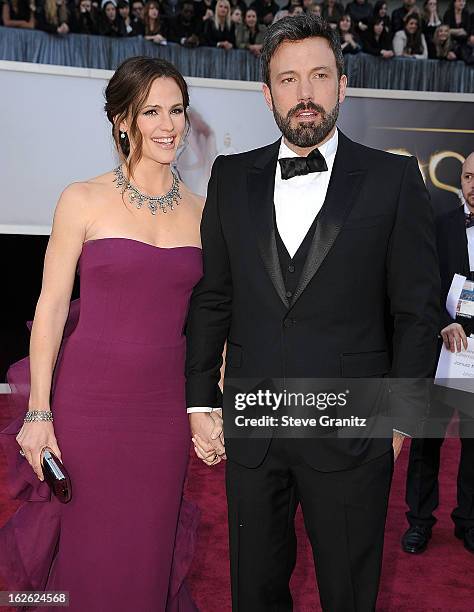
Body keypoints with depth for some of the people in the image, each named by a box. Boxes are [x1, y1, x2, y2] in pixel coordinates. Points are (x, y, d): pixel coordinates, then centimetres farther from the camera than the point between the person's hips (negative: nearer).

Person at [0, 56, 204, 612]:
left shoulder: (202, 212, 6)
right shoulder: (84, 200, -3)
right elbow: (51, 307, -4)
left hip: (165, 408, 3)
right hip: (88, 401, -3)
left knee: (148, 556, 14)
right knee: (88, 555, 10)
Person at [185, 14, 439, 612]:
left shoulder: (393, 178, -3)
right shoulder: (232, 177, 6)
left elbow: (416, 310, -2)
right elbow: (211, 297, 7)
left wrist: (401, 419, -3)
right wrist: (200, 401, 5)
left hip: (351, 432, -2)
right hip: (250, 427, 3)